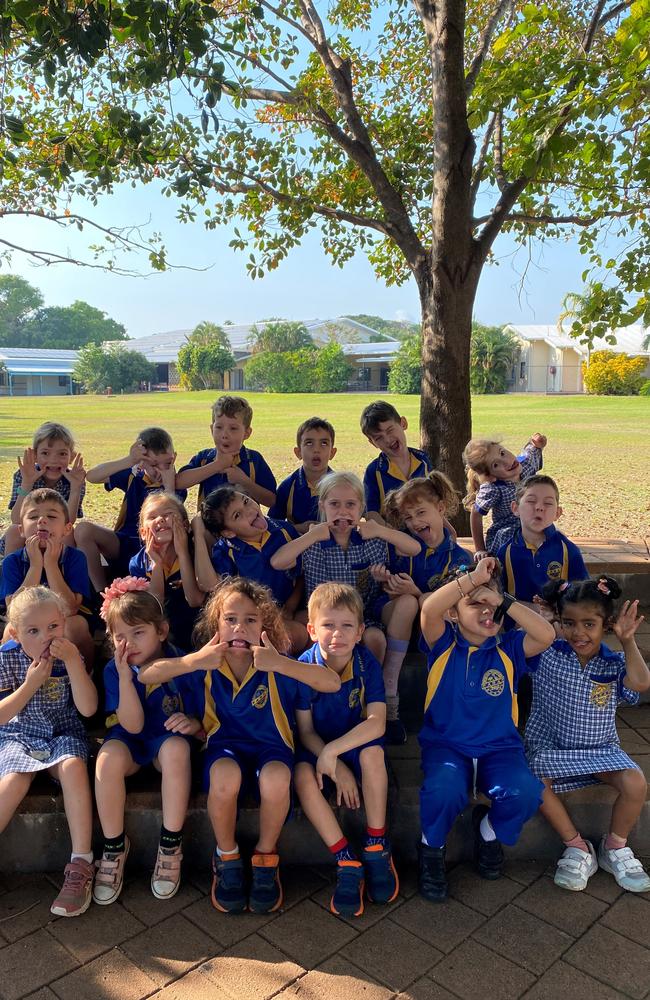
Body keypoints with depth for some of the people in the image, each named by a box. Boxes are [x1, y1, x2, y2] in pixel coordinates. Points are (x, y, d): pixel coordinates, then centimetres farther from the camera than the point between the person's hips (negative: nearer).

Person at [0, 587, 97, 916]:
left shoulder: (71, 657, -9)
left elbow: (88, 709, -18)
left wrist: (73, 661, -27)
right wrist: (31, 684, -21)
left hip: (63, 734, 0)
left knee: (73, 765, -31)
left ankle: (81, 864, -24)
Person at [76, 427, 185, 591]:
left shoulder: (177, 486, -3)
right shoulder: (134, 477, 4)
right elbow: (91, 476, -6)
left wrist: (169, 484, -22)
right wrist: (128, 461, -17)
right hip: (123, 545, 3)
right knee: (84, 529, -21)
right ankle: (101, 591, -15)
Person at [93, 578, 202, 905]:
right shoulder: (114, 670, -9)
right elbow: (132, 725, -17)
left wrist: (192, 723, -31)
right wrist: (125, 677, -28)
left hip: (168, 739, -1)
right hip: (131, 742, 1)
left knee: (176, 747, -37)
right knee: (109, 755, -33)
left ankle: (170, 846, -20)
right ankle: (114, 845, -13)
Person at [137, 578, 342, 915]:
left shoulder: (275, 665, -12)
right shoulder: (206, 666, -6)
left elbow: (333, 683, -23)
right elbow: (145, 675, -12)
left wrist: (281, 665, -35)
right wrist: (193, 661, -27)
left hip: (270, 746, -1)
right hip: (225, 745, 1)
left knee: (275, 780, -35)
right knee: (225, 776, -35)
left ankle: (266, 856, -2)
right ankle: (226, 856, -3)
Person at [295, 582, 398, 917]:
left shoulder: (367, 664, -14)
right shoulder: (305, 666, -14)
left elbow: (376, 723, -23)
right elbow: (305, 730, -9)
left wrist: (333, 752, -31)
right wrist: (336, 767, -22)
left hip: (357, 744, 0)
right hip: (317, 747, 0)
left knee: (373, 752, -33)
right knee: (303, 775, -30)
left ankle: (376, 846, -14)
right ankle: (347, 862, -19)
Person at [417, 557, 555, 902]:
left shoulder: (508, 649, 4)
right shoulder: (443, 645, -3)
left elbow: (547, 635, -15)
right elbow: (429, 609, -24)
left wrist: (503, 600, -15)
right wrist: (474, 576, -24)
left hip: (500, 748, 2)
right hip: (446, 744, -2)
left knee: (525, 793, -27)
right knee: (445, 788, -34)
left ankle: (490, 830, 11)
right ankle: (432, 848, 2)